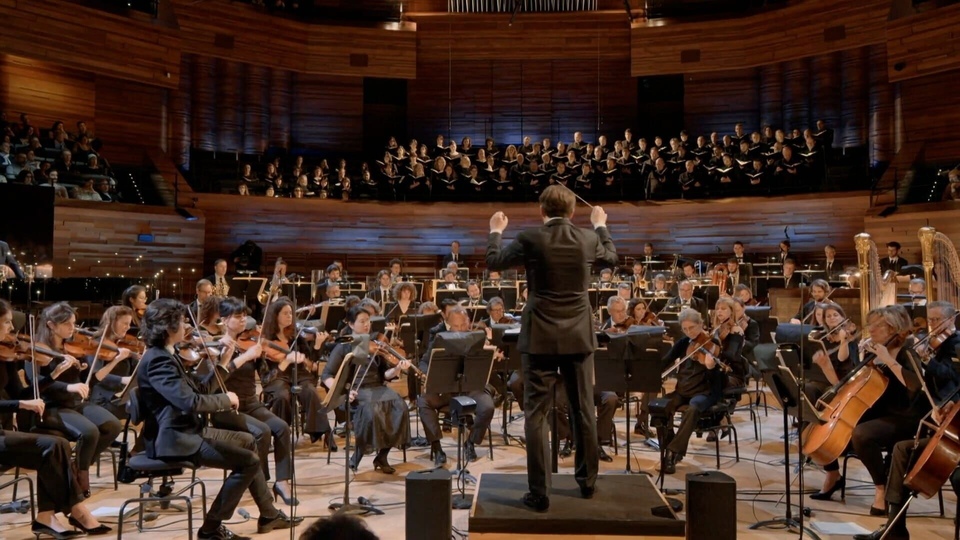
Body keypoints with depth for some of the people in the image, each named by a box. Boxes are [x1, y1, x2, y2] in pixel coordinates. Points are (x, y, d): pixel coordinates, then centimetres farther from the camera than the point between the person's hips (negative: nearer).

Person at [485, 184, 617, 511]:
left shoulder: (530, 239, -10)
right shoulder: (587, 239, -1)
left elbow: (494, 262, 4)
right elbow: (611, 258, 21)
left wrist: (496, 231, 22)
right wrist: (601, 226, 36)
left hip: (540, 337, -3)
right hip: (578, 336, 3)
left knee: (536, 415, 2)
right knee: (584, 411, 15)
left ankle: (539, 493, 3)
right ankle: (587, 481, 28)